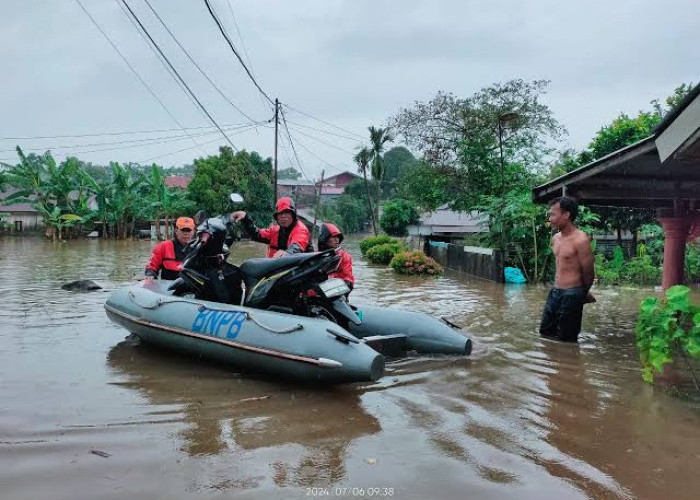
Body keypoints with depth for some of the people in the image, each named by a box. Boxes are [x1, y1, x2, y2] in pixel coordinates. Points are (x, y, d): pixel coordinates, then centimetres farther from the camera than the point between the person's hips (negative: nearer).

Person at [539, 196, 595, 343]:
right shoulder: (555, 238, 8)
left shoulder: (580, 240, -16)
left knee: (566, 340, 2)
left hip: (571, 295, -8)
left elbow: (588, 274, -10)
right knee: (545, 332, 16)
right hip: (555, 292, 8)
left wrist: (582, 293, 6)